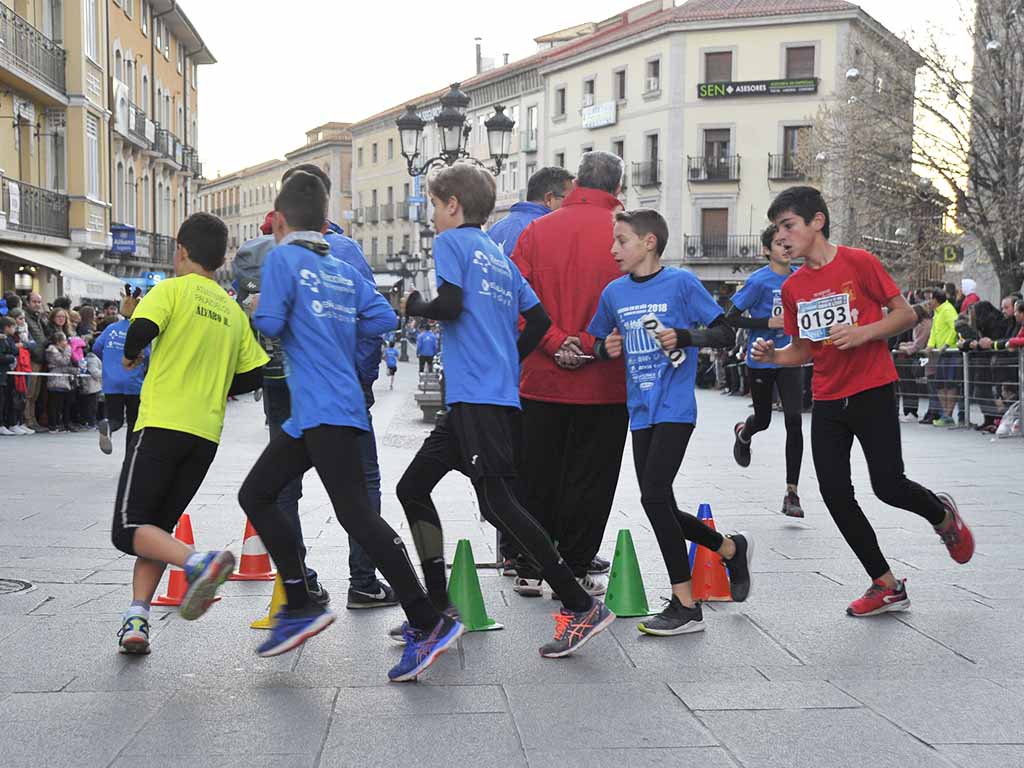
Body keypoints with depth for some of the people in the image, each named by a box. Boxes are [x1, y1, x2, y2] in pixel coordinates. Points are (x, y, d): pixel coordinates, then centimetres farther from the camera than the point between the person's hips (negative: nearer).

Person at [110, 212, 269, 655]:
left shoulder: (173, 289, -1)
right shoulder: (233, 311, 14)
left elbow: (142, 328, -18)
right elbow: (253, 374, 10)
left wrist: (130, 355, 4)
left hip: (163, 424, -6)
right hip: (207, 433, 6)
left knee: (129, 529, -3)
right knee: (157, 526, 14)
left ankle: (199, 563, -28)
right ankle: (136, 618, 1)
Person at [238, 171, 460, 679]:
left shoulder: (283, 257, -3)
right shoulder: (344, 270, 16)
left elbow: (270, 323, -13)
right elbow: (382, 318, 6)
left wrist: (257, 309, 9)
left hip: (326, 412, -9)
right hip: (311, 413, 9)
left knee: (357, 515, -12)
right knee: (256, 494, 16)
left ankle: (428, 624, -12)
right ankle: (300, 606, 16)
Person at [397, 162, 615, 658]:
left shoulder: (452, 241, -2)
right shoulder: (500, 257, 20)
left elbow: (450, 305, -16)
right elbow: (539, 320, 17)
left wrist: (414, 306, 3)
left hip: (477, 396, -9)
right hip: (500, 392, 9)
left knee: (498, 503, -11)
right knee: (412, 487, 13)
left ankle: (582, 607, -9)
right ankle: (438, 608, 16)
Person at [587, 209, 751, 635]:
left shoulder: (681, 283, -6)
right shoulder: (614, 292, 9)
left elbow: (725, 333, -4)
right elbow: (598, 343, 21)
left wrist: (684, 336, -20)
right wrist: (607, 347, -2)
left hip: (675, 408, -6)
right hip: (641, 412, 7)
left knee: (654, 496, -15)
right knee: (660, 506, 9)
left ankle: (685, 606, -4)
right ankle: (731, 548, 34)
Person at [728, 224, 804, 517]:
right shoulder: (759, 281, -13)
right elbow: (732, 319, -12)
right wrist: (768, 323, -21)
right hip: (761, 359, -3)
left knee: (794, 420, -12)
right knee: (763, 420, 14)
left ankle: (792, 492, -7)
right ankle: (743, 433, 55)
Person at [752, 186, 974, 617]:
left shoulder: (858, 263, -9)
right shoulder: (793, 287, 6)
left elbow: (905, 313, -5)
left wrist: (862, 332, -20)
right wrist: (773, 355, -6)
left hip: (872, 392, -5)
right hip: (828, 400, 5)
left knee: (888, 486, -10)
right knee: (835, 494, 0)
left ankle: (943, 515, 27)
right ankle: (887, 587, 13)